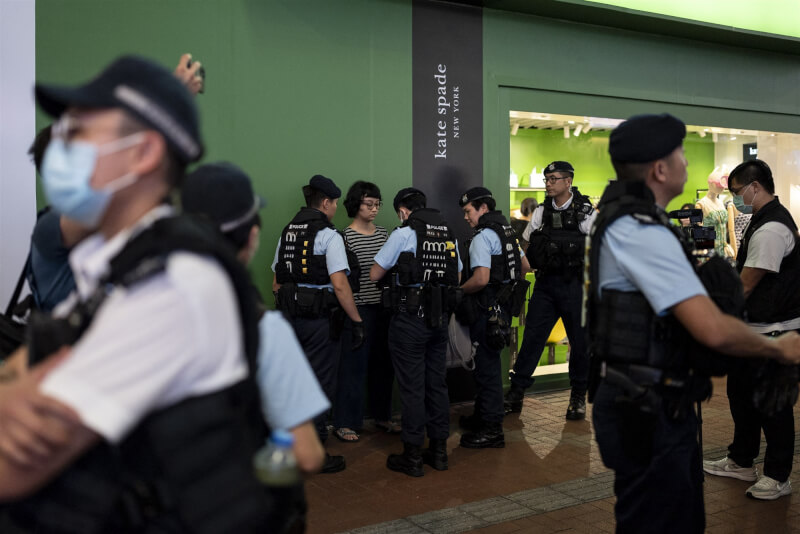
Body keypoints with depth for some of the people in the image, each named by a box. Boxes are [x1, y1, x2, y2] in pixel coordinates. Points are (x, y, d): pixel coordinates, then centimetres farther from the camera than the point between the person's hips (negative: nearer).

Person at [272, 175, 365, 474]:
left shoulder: (287, 232, 11)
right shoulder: (328, 236, -11)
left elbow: (276, 283, 15)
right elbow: (339, 284, -19)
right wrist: (357, 321, -14)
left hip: (291, 318, 7)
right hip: (319, 319, -7)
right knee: (320, 385, 2)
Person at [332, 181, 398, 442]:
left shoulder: (383, 233, 11)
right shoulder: (345, 236, -7)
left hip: (383, 307, 6)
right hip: (358, 308, -6)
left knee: (383, 362, 13)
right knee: (354, 364, -1)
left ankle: (382, 415, 29)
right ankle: (345, 423, 11)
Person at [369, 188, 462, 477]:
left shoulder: (404, 234, -9)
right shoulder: (449, 235, 9)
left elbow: (374, 274, -3)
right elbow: (457, 278, 19)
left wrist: (396, 269, 16)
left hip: (410, 320, -6)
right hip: (440, 319, 6)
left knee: (412, 387, 0)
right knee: (437, 383, 13)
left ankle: (412, 456, 8)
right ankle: (439, 450, 22)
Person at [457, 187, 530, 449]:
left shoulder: (483, 236, -16)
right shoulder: (507, 231, 14)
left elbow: (481, 279, -25)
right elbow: (525, 266, 22)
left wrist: (459, 291, -9)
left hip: (488, 309, -10)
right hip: (504, 306, 10)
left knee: (487, 366, -4)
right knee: (485, 363, 19)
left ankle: (491, 429, 2)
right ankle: (483, 415, 30)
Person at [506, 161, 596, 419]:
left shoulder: (586, 213, -3)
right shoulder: (541, 212, 8)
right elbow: (528, 249, 17)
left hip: (575, 285, -3)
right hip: (545, 284, 3)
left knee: (580, 340, 6)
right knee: (532, 337, 2)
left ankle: (578, 397, 21)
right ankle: (516, 393, 8)